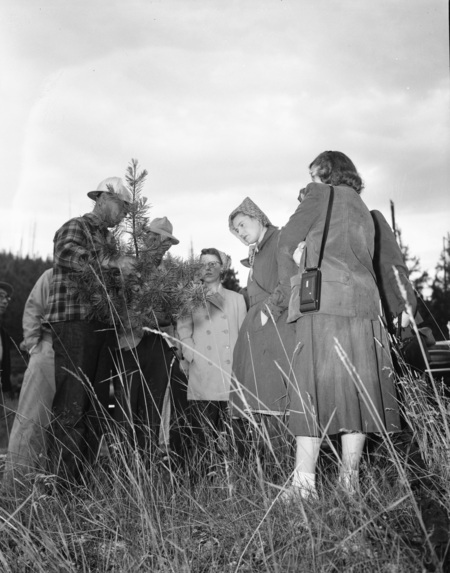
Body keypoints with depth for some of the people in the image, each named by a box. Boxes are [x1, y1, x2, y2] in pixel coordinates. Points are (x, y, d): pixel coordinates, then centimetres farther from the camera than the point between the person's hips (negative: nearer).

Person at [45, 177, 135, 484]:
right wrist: (113, 261, -25)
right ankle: (66, 479, -2)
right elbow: (65, 254, -23)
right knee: (71, 404, -8)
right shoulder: (75, 227, -1)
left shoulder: (108, 238, 24)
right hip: (73, 323, -8)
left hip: (101, 325, 8)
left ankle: (89, 474, 18)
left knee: (93, 402, 10)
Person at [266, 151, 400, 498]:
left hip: (322, 301, -5)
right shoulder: (365, 212, 28)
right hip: (364, 303, 6)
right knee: (358, 388, 3)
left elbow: (287, 245, 4)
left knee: (314, 387, -8)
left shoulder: (321, 195, 11)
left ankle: (304, 483, -10)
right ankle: (350, 482, 5)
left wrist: (285, 296, 11)